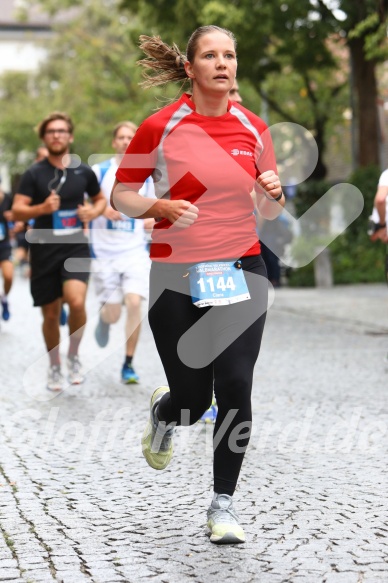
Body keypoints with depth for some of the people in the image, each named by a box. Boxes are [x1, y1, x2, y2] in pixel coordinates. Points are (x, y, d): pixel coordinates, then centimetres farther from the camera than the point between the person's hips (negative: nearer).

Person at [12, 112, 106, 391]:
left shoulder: (84, 171, 5)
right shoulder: (34, 174, -1)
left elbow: (100, 198, 20)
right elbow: (17, 210, -5)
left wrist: (94, 212, -3)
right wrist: (42, 208, -24)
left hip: (76, 247, 0)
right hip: (44, 250, 0)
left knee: (77, 301, -23)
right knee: (51, 314, 7)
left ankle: (73, 355, 2)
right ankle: (55, 367, 28)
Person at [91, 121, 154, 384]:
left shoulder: (145, 177, 8)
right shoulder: (99, 172, 0)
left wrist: (152, 221, -2)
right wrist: (102, 209, -20)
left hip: (136, 251, 1)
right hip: (104, 251, -1)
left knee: (134, 302, -17)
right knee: (113, 314, -2)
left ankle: (129, 364, -3)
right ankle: (104, 316, 39)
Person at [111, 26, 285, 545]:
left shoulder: (253, 127, 4)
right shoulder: (160, 127, -5)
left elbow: (270, 211, 13)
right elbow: (120, 195, 2)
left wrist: (273, 193, -10)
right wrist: (162, 207, -16)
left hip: (240, 269, 2)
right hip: (176, 274, -2)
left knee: (235, 387, -8)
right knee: (192, 398, 1)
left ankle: (223, 503, 8)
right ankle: (161, 412, 40)